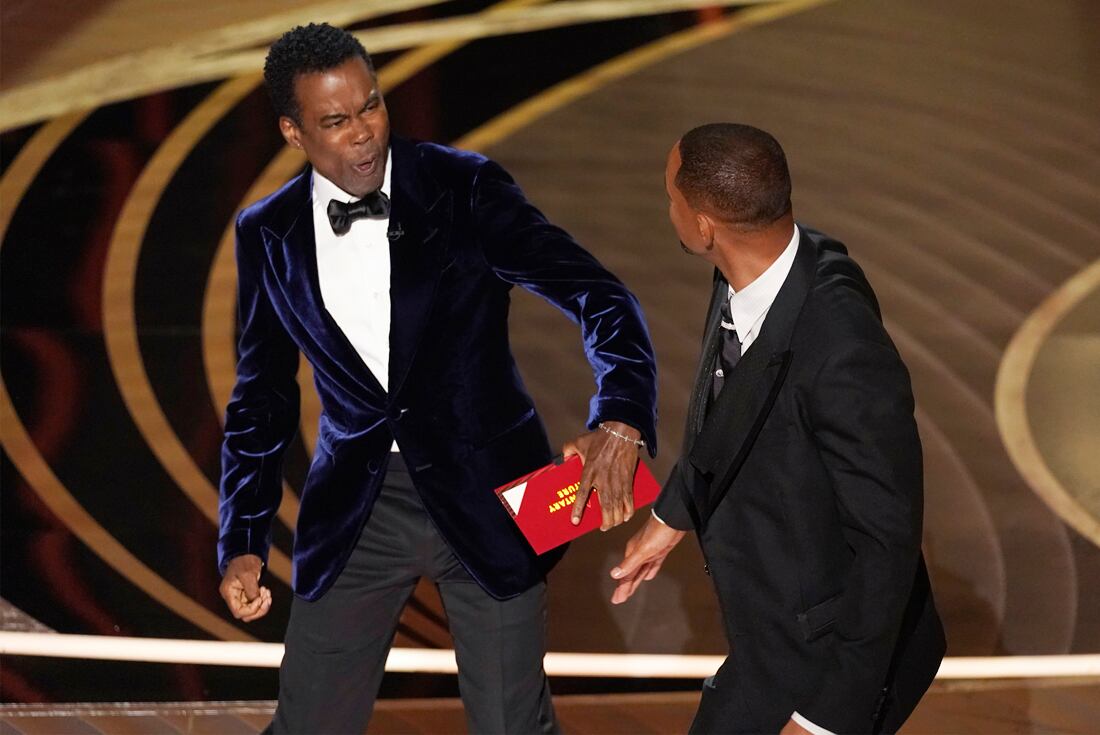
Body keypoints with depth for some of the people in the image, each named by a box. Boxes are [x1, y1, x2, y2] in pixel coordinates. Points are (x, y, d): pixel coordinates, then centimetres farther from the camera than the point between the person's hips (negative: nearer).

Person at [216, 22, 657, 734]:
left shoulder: (465, 188, -10)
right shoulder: (269, 235, 0)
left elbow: (600, 297, -15)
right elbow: (263, 397, 9)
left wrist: (619, 421, -33)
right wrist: (243, 543, 2)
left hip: (484, 493, -2)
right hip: (356, 508, 2)